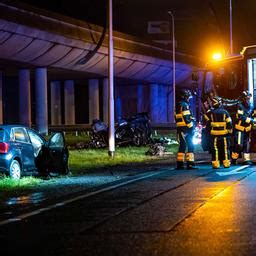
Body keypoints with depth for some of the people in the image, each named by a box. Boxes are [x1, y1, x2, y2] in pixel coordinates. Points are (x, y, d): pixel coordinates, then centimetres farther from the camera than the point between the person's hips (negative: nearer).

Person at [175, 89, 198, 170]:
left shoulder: (178, 105, 17)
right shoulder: (184, 105, -13)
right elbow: (186, 118, -20)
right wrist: (191, 127, -16)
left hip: (180, 128, 9)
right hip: (185, 128, -9)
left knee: (182, 146, 9)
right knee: (190, 146, -6)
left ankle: (180, 164, 8)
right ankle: (190, 164, -8)